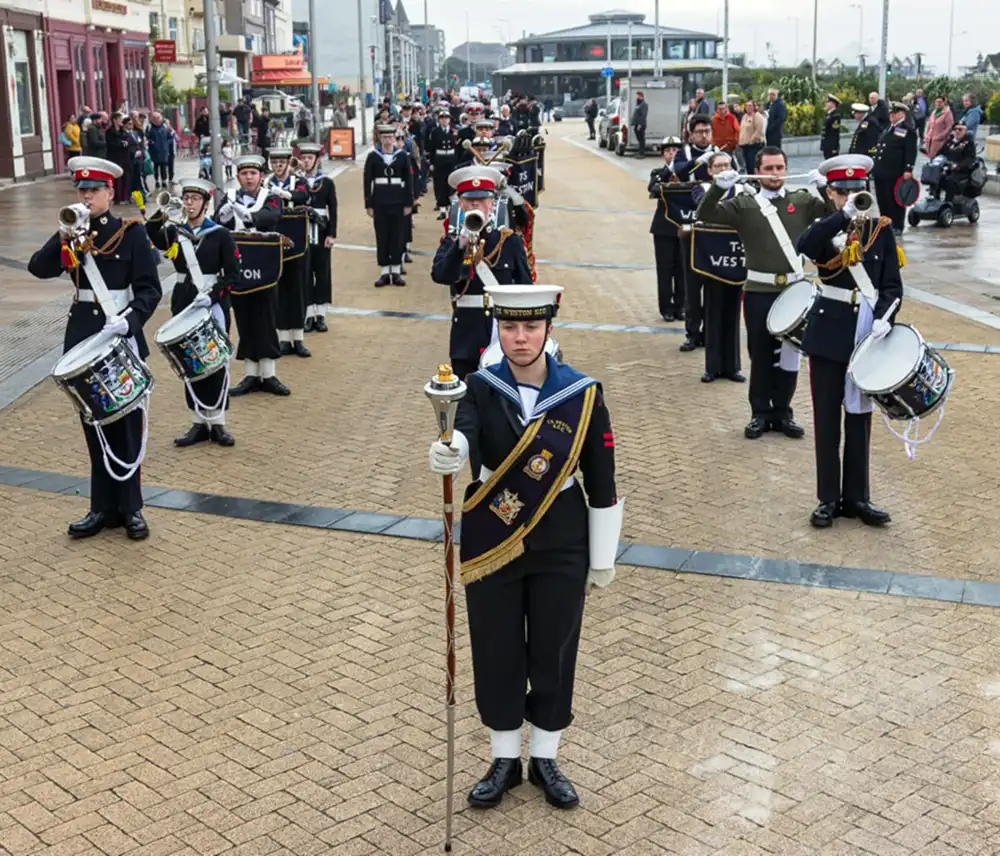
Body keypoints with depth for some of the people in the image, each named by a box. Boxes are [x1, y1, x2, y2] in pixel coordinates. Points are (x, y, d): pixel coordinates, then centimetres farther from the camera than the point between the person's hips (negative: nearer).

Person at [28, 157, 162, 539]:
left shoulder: (131, 232, -5)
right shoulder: (71, 232, 7)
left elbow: (149, 290, -10)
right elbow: (39, 268, -7)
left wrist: (129, 321, -26)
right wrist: (63, 237, -22)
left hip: (123, 339, -4)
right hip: (83, 340, 4)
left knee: (126, 426, 3)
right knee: (94, 425, 10)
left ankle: (130, 508, 12)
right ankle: (103, 507, 18)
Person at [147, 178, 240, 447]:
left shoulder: (221, 235, -5)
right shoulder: (174, 232, 4)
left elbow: (233, 276, -8)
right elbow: (147, 241, -14)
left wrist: (212, 296, -22)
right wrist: (159, 217, -29)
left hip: (214, 306, -3)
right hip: (184, 304, 3)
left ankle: (217, 422, 14)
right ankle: (200, 422, 17)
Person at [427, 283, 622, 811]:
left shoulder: (583, 393, -9)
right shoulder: (481, 388, -8)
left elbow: (602, 484, -2)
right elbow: (464, 434, -31)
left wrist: (603, 559, 1)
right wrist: (447, 455, -55)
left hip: (562, 549, 0)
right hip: (491, 545, 1)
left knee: (553, 653, 11)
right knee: (497, 653, 11)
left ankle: (545, 760, 32)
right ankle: (504, 761, 31)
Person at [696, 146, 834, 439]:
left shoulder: (802, 201, 7)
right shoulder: (744, 204, 2)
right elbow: (706, 215, -6)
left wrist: (825, 187, -15)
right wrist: (718, 187, -22)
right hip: (758, 292, -1)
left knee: (789, 353, 7)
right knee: (760, 354, 6)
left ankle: (783, 412, 19)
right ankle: (760, 413, 16)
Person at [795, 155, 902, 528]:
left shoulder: (881, 230, 2)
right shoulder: (823, 229, -2)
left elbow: (893, 286, 0)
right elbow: (804, 249, -27)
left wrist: (884, 318, -18)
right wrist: (845, 215, -34)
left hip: (865, 336, 1)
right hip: (829, 333, -1)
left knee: (859, 416, 9)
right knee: (827, 417, 4)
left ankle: (856, 497, 19)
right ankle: (828, 498, 13)